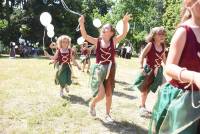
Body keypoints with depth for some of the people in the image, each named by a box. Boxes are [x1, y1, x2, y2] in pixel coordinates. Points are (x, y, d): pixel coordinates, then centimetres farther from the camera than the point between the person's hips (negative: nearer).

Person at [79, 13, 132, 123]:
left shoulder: (113, 41, -1)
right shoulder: (97, 41, -1)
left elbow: (124, 34, -14)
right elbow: (85, 36, -12)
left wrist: (125, 22, -30)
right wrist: (81, 24, -24)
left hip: (110, 69, 2)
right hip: (99, 69, -2)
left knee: (109, 94, 9)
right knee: (101, 94, -13)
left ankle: (107, 114, 28)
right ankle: (92, 104, 22)